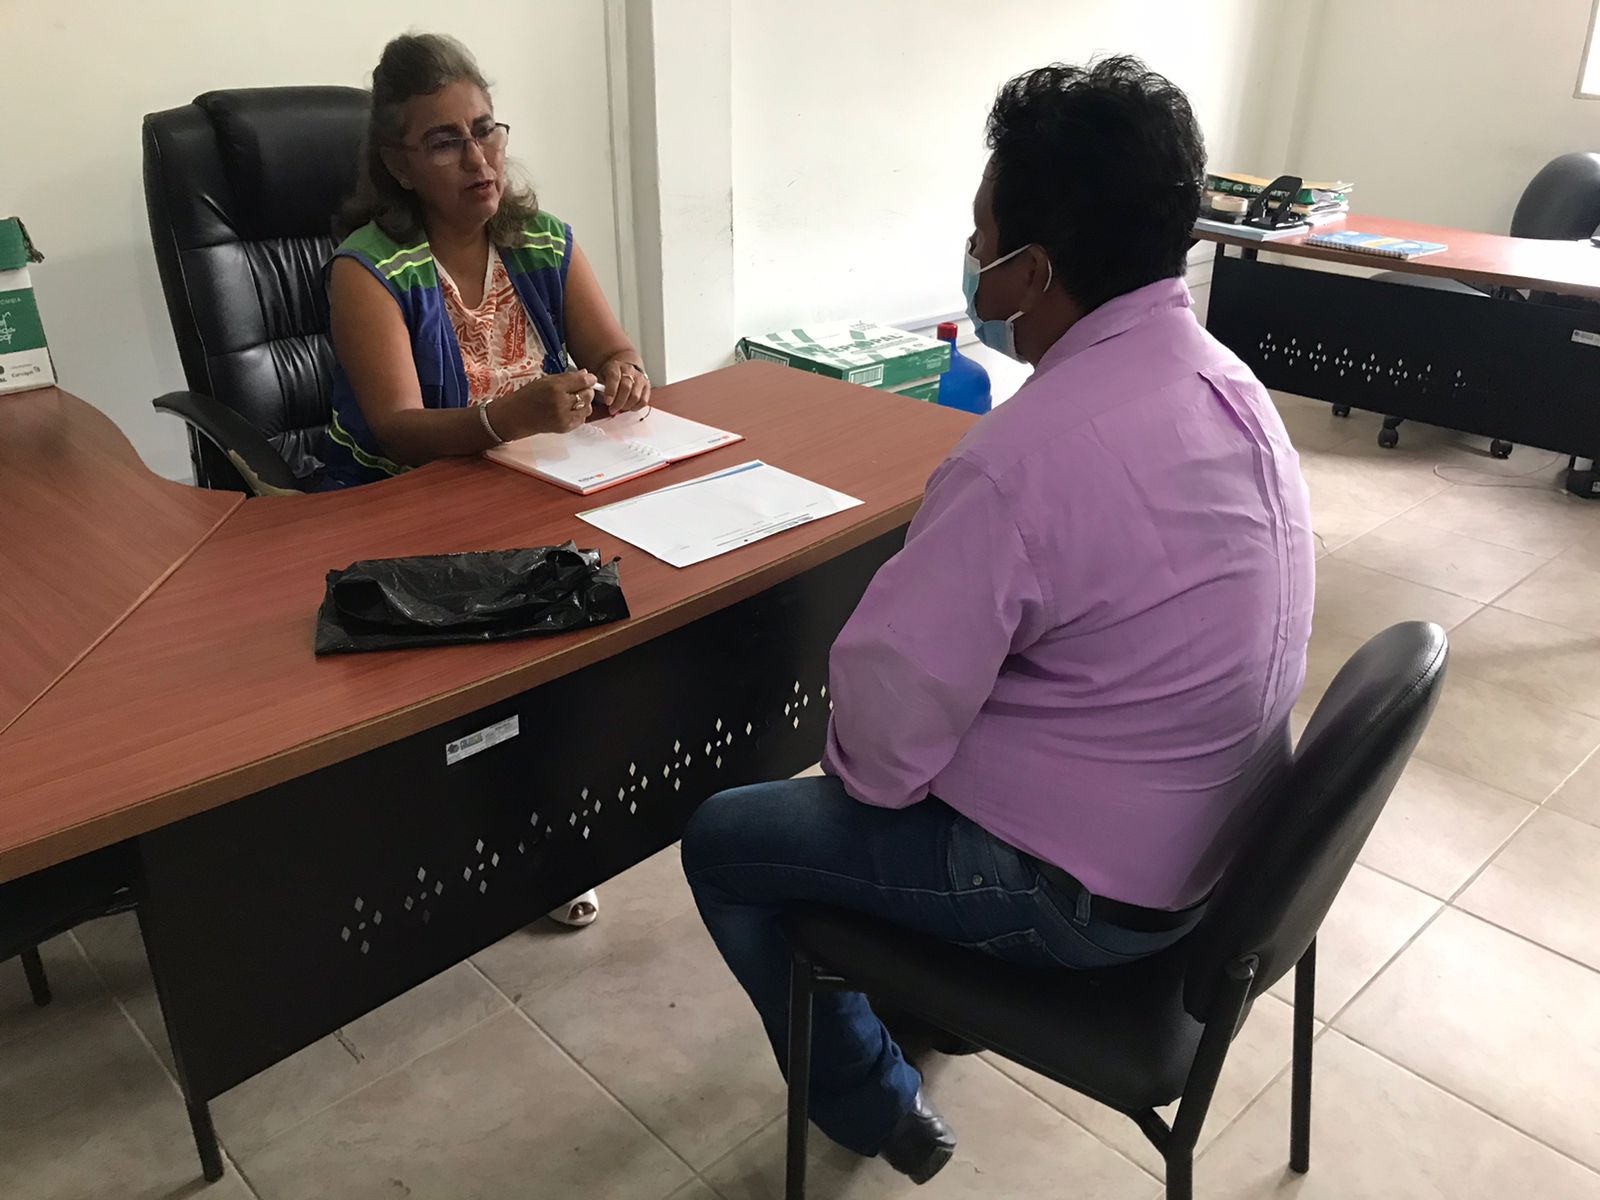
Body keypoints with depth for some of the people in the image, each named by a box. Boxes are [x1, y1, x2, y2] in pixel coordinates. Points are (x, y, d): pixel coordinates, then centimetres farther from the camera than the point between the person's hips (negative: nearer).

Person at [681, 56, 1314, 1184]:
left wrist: (854, 756, -2)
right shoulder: (1232, 384, -2)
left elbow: (886, 742, -26)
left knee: (722, 842, 9)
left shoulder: (1029, 455, -31)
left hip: (1082, 889, -8)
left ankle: (873, 1104, 28)